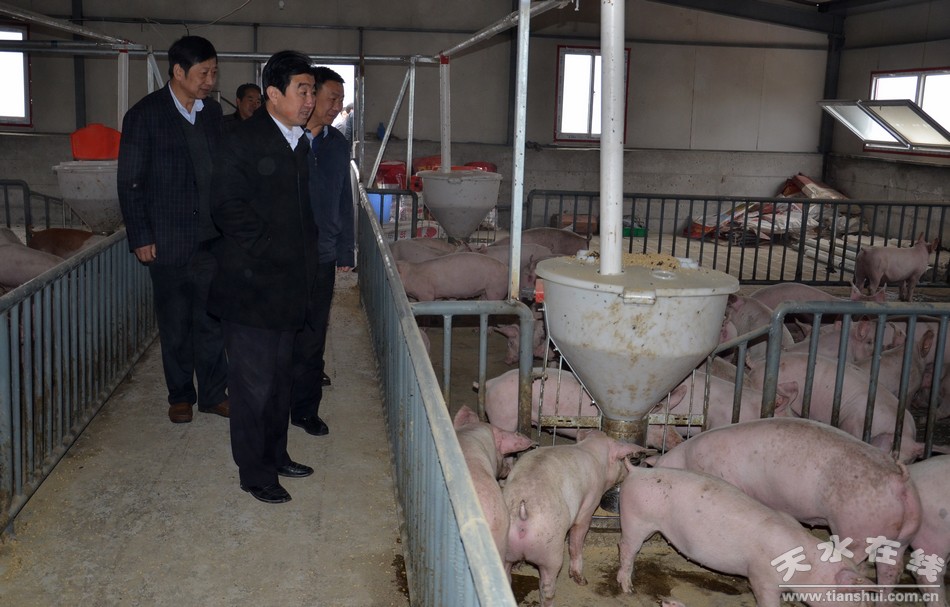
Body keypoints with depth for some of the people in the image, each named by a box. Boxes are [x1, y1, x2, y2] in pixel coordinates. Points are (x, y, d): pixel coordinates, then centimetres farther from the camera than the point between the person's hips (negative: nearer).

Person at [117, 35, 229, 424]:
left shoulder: (212, 112, 6)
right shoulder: (145, 115, -7)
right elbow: (130, 182, -6)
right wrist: (140, 237, -9)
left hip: (211, 236, 3)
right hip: (167, 241, -3)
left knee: (214, 318, 5)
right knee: (175, 323, 9)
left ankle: (213, 393, 18)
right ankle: (180, 395, 24)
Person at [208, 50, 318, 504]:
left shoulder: (302, 143, 11)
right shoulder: (243, 142, -11)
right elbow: (228, 209, -16)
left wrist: (305, 259, 7)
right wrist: (272, 254, -14)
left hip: (288, 287, 7)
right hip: (251, 286, -7)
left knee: (279, 377, 18)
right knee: (254, 383, 2)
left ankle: (275, 456, 33)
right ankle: (256, 473, 15)